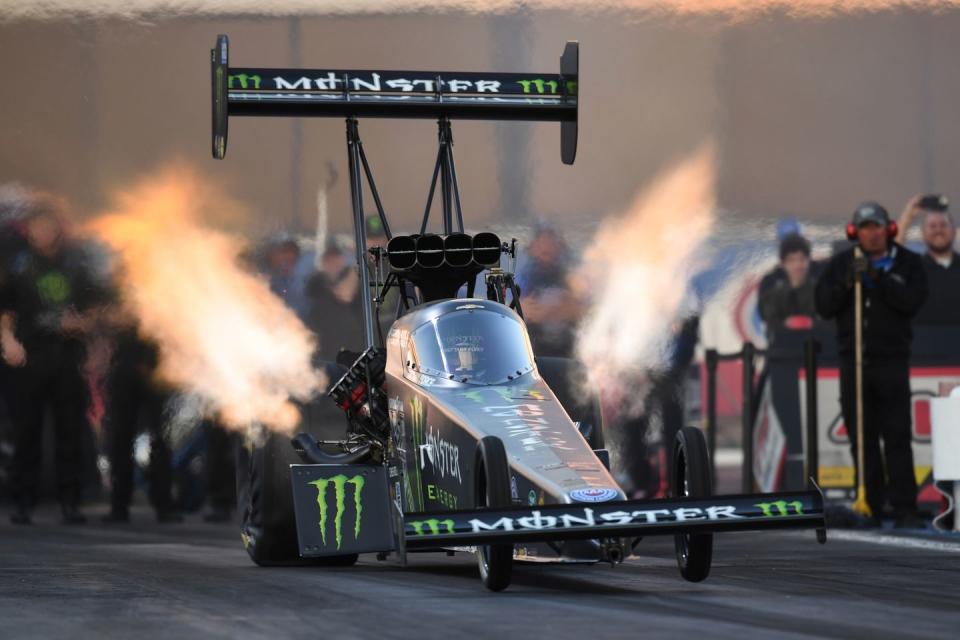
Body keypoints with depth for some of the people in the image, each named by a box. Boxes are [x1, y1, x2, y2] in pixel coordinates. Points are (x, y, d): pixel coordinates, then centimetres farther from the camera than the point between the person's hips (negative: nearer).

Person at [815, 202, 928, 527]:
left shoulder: (908, 263, 5)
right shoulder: (840, 264, 11)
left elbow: (912, 301, -11)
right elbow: (824, 306, 3)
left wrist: (877, 278, -19)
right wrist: (846, 282, -13)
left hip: (892, 359, -2)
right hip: (853, 359, 2)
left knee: (897, 436, -6)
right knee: (862, 437, 2)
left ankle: (904, 508, -6)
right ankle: (870, 505, 6)